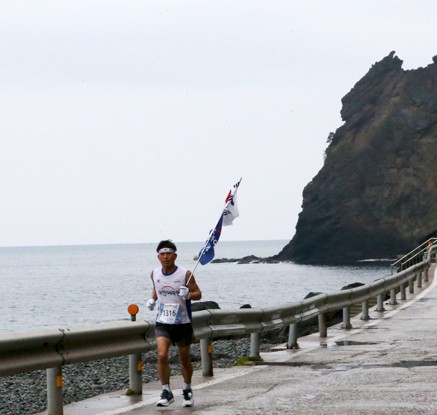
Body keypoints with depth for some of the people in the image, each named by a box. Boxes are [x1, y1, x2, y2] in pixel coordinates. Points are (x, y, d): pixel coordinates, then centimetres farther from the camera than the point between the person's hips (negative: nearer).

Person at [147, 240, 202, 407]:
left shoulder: (185, 274, -11)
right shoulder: (155, 274, 0)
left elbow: (198, 293, -4)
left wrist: (188, 294, -25)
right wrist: (152, 299, 2)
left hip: (182, 323, -2)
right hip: (162, 323, 2)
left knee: (184, 359, 11)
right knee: (162, 355, -18)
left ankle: (187, 390, 34)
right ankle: (166, 392, -7)